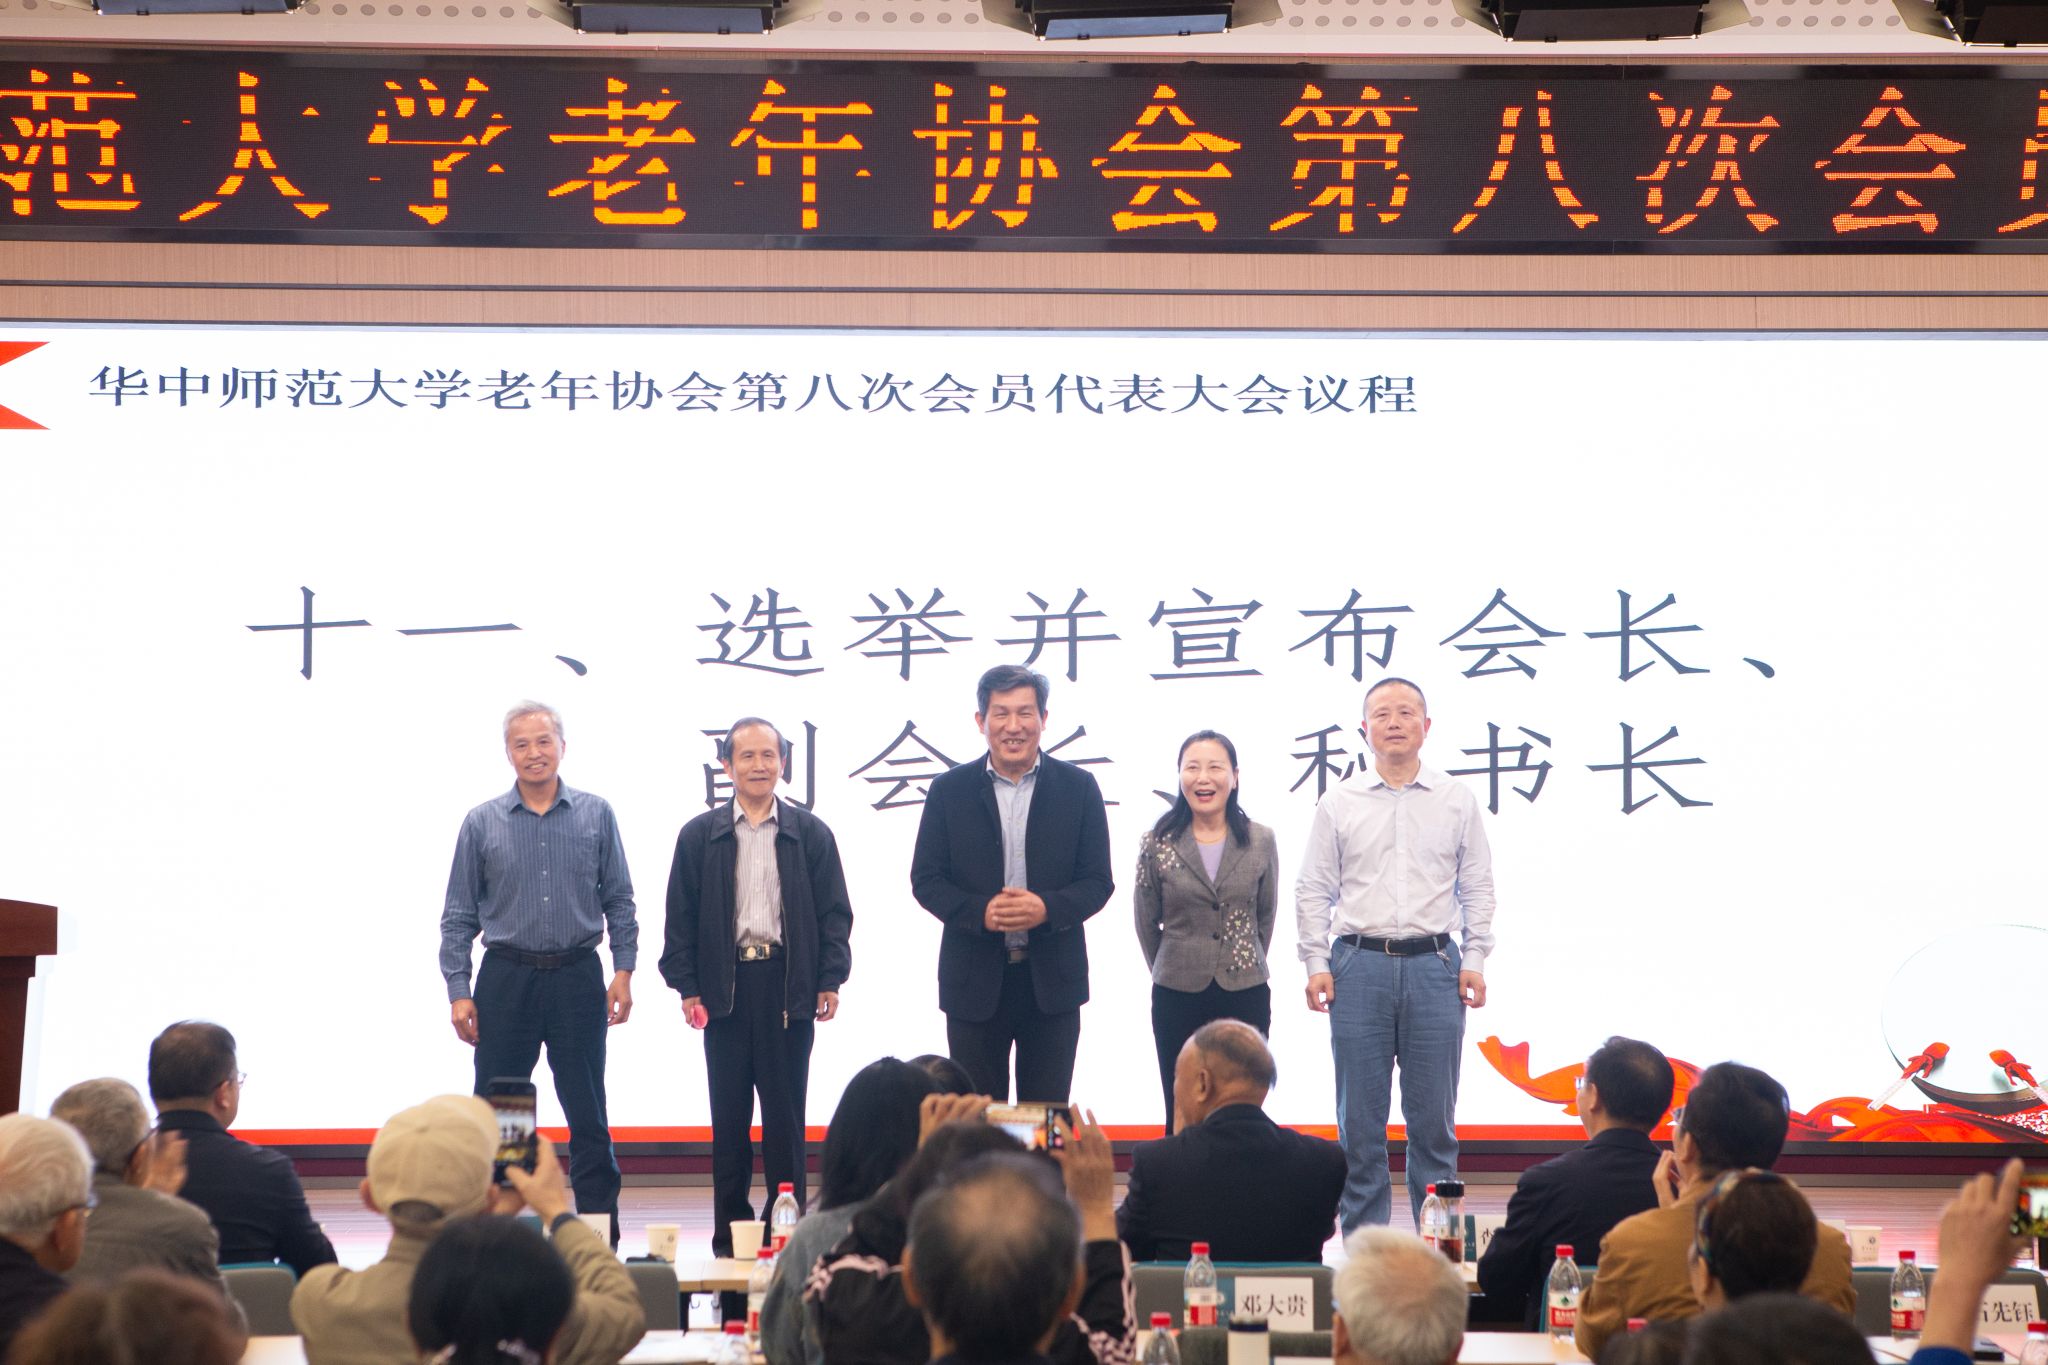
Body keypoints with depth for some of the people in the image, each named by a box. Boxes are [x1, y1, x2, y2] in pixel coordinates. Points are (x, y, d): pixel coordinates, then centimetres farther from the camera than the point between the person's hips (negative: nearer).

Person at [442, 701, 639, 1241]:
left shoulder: (595, 816, 5)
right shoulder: (482, 823, 4)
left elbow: (619, 901, 8)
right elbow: (459, 914, 5)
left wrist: (623, 972, -1)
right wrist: (458, 990, -2)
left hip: (577, 978, 0)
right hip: (507, 978, 0)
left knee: (588, 1114, 2)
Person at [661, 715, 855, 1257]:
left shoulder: (810, 834, 7)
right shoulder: (700, 836, 7)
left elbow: (834, 912, 6)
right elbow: (681, 918, 6)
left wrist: (830, 981, -3)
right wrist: (686, 986, -3)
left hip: (788, 985, -1)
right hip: (724, 986, 1)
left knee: (785, 1113, 1)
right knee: (729, 1113, 4)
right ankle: (730, 1228, 9)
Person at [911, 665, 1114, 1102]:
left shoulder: (1078, 788, 2)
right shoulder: (949, 790, 2)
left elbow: (1098, 881, 1)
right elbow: (925, 880, 1)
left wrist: (1047, 908, -19)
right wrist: (979, 912, -17)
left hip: (1052, 981, 0)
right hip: (974, 982, 0)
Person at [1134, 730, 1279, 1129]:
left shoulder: (1260, 842, 0)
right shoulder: (1158, 844, -2)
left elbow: (1266, 916, 11)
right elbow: (1146, 922, 9)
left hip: (1246, 996, 0)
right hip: (1177, 999, 0)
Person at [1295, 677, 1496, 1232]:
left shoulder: (1456, 801, 8)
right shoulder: (1339, 804, 7)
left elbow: (1478, 888, 10)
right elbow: (1313, 890, 7)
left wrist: (1474, 960, 1)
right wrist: (1317, 964, -1)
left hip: (1433, 965, 0)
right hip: (1360, 964, 0)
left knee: (1433, 1113, 2)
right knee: (1359, 1114, 2)